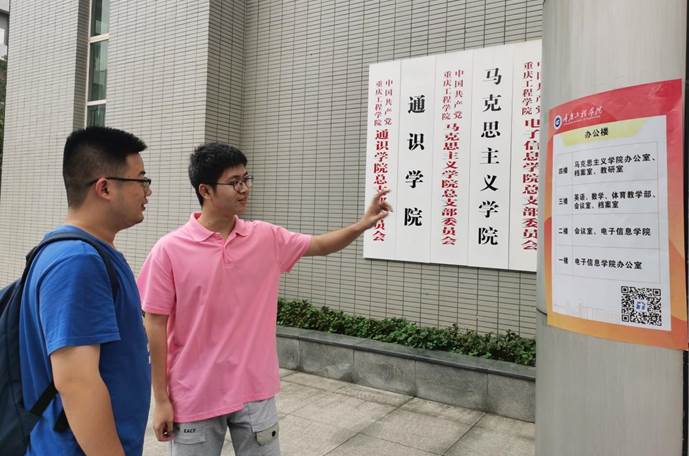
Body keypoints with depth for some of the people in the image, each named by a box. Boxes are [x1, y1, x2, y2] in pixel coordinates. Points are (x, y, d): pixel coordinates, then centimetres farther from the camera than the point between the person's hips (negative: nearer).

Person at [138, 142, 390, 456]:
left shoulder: (267, 238, -1)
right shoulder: (169, 250, -12)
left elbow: (320, 245, 10)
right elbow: (156, 325, -8)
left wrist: (364, 223, -6)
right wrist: (160, 399, -6)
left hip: (255, 391, 3)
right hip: (194, 397, -3)